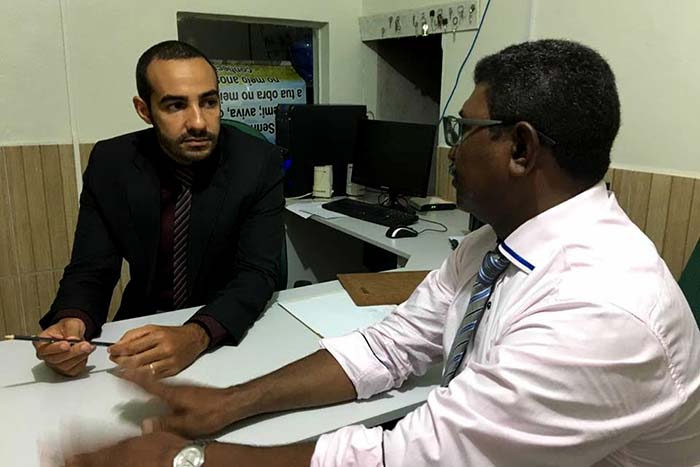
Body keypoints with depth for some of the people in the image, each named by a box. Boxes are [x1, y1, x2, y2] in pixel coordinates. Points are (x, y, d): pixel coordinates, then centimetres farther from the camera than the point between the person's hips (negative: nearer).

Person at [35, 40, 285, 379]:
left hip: (239, 330, -1)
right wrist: (71, 322, -28)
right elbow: (90, 271, -6)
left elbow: (258, 272, -19)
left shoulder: (259, 162, -15)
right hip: (145, 326, 2)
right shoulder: (109, 164, -9)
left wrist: (198, 335, -37)